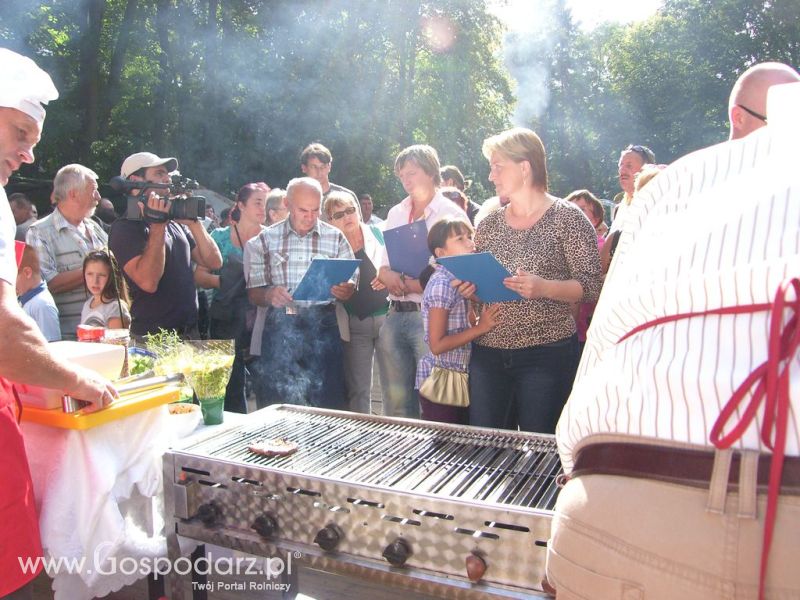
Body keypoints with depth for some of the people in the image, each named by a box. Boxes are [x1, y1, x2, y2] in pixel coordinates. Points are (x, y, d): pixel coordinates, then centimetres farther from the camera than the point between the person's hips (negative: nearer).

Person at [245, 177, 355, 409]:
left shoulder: (335, 238, 6)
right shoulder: (266, 239, 7)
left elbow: (351, 286, 5)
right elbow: (253, 292, 6)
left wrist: (346, 291, -18)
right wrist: (268, 295, -16)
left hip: (323, 328, 0)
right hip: (280, 329, 1)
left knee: (328, 405, 1)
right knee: (279, 408, 5)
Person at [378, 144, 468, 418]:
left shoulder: (451, 214, -3)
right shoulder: (395, 214, 17)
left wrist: (408, 283, -14)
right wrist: (386, 275, -4)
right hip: (396, 314, 6)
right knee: (396, 401, 11)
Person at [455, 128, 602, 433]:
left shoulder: (567, 218, -3)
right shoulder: (488, 224, 12)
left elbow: (591, 286, -8)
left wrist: (544, 287, -24)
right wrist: (470, 288, -2)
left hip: (547, 353, -5)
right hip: (488, 352, 5)